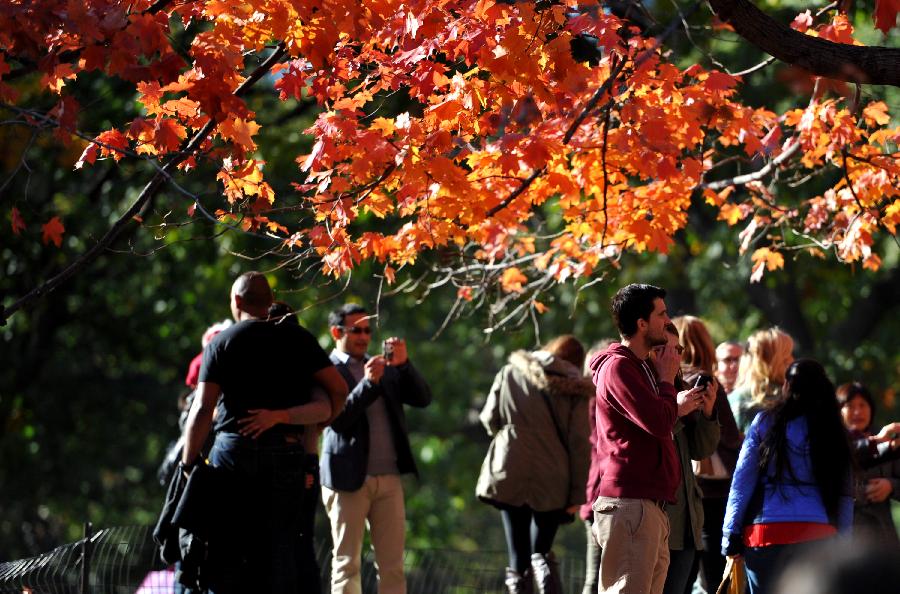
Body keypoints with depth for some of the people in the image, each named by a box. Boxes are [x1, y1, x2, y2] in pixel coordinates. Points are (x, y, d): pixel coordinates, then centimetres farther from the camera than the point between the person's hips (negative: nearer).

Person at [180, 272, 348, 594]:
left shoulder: (221, 342, 4)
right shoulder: (297, 337, 9)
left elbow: (202, 409, -4)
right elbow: (339, 388, 4)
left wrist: (188, 464, 0)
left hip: (235, 448, -1)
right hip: (287, 450, 1)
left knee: (227, 553, 3)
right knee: (280, 550, 3)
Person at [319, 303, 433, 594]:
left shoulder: (385, 368, 15)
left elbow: (422, 398, 8)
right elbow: (337, 419, -12)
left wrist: (404, 364, -7)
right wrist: (368, 383, -20)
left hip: (389, 478, 5)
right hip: (349, 479, -5)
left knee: (392, 563, 2)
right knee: (347, 563, -1)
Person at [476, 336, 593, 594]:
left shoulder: (511, 373, 5)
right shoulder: (575, 390, 3)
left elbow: (490, 418, 7)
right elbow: (579, 444, -1)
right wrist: (577, 493, -1)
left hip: (512, 474, 0)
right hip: (552, 480, 0)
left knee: (519, 557, 5)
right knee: (541, 551, 14)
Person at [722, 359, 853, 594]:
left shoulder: (765, 422, 4)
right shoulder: (833, 433, 8)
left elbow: (743, 481, 2)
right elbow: (845, 495, 9)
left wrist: (731, 532, 5)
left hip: (766, 532, -1)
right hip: (819, 533, 1)